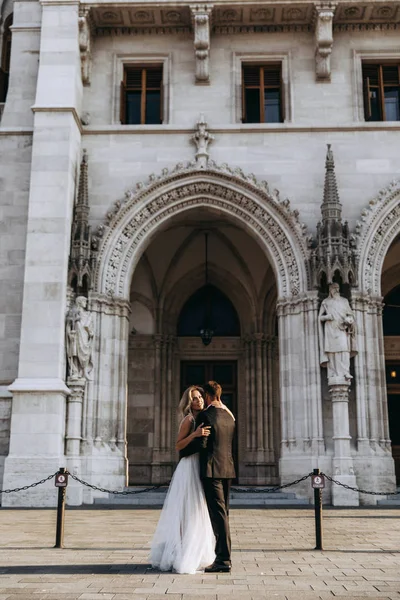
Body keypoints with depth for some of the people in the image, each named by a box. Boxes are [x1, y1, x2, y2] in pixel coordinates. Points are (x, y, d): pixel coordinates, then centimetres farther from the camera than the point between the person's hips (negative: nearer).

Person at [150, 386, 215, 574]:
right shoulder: (189, 419, -9)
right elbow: (178, 446, -14)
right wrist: (194, 434, -25)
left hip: (200, 468, 8)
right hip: (190, 468, -8)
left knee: (197, 514, 13)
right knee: (188, 513, -6)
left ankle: (194, 556, 22)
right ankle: (181, 557, 1)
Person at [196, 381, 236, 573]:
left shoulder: (205, 415, -11)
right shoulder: (229, 416, 12)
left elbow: (203, 444, -13)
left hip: (211, 469, -8)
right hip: (227, 468, 8)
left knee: (218, 513, -7)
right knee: (223, 513, 14)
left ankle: (224, 560, -7)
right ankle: (221, 554, 22)